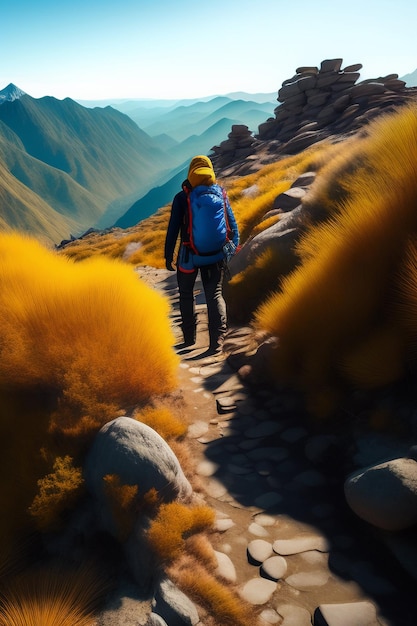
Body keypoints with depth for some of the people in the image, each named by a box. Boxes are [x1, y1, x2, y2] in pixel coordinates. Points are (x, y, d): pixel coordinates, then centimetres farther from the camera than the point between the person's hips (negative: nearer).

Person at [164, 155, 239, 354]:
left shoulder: (182, 197, -7)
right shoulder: (221, 193, 1)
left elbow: (173, 229, -8)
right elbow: (232, 224, 3)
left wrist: (168, 255, 0)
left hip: (189, 254, -2)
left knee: (186, 294, 14)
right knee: (215, 295, 6)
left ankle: (189, 338, 20)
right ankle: (217, 338, -7)